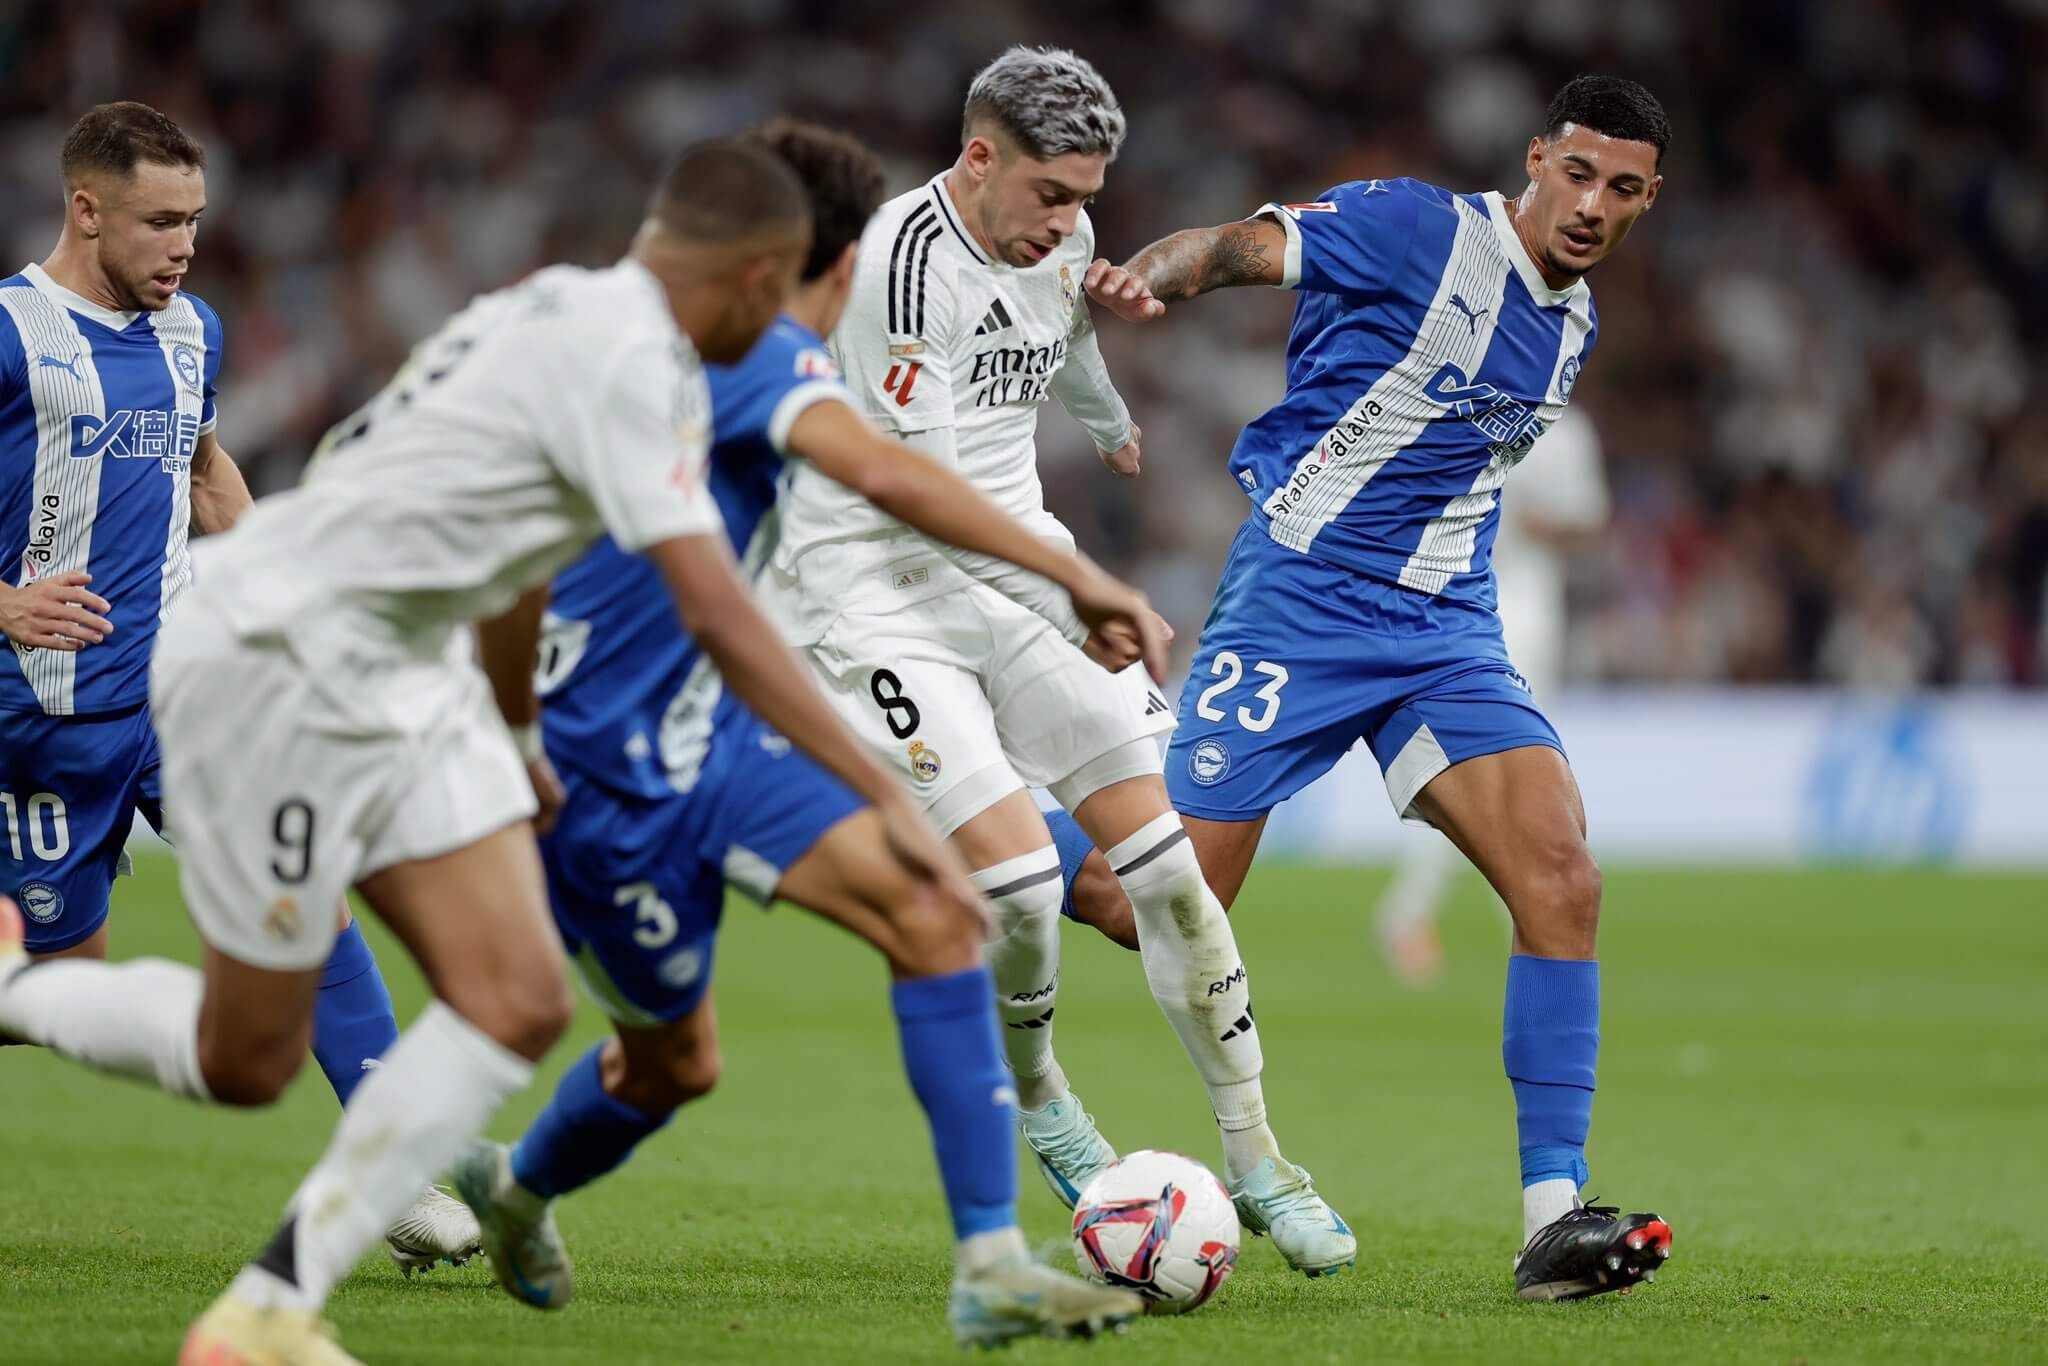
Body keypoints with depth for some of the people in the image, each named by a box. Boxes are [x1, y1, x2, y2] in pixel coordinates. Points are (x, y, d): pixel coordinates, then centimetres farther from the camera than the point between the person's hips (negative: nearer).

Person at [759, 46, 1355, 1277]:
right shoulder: (899, 262, -23)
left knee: (1169, 858, -3)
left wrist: (1112, 421, 50)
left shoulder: (1062, 240, 4)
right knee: (1019, 875, -20)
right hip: (873, 586, -7)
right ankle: (1034, 1101, 12)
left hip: (1012, 575, 7)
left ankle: (1257, 1165, 6)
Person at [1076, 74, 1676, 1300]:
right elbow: (1239, 247, -18)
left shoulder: (1575, 325, 12)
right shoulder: (1421, 231, -10)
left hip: (1448, 626, 5)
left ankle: (1553, 1220, -16)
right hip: (1297, 599, -5)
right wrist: (1149, 277, -38)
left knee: (1563, 878, -16)